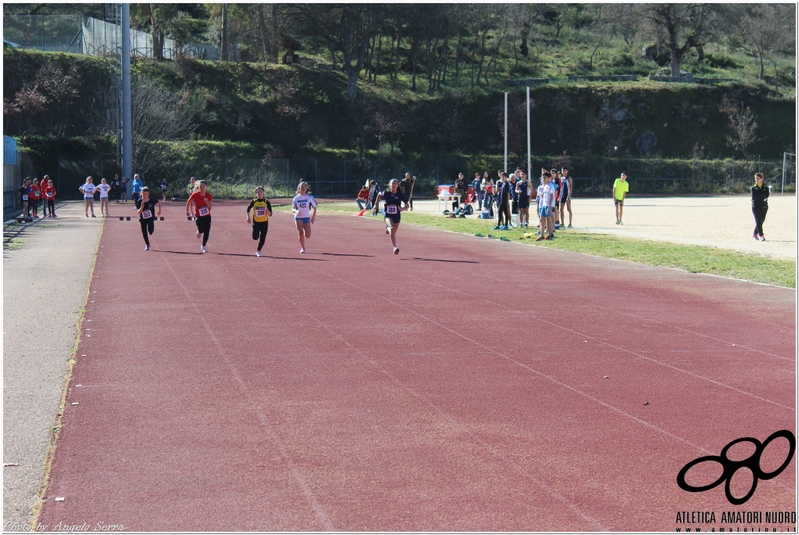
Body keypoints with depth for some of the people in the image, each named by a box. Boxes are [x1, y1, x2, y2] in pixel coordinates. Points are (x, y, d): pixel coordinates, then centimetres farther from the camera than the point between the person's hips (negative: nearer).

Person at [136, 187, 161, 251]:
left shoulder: (152, 200, -15)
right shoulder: (139, 201, -13)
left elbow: (159, 202, 4)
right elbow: (139, 212, -15)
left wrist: (159, 211, 5)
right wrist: (142, 207, -32)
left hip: (150, 218, -2)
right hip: (143, 219, 2)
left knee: (150, 231, -19)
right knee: (144, 232, 5)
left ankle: (151, 230, 20)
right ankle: (147, 244, 25)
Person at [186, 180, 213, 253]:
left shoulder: (209, 196, -4)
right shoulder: (195, 195, -10)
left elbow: (210, 208, -6)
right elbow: (189, 202, 4)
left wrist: (207, 202, -23)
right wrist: (187, 210, -5)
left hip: (207, 216, 3)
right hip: (198, 216, -3)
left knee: (206, 232, 3)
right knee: (201, 230, -25)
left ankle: (203, 246, 23)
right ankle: (199, 232, 14)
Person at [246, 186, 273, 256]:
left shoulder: (266, 202, -2)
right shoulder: (254, 202, -3)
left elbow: (270, 214, -2)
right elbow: (248, 209, 14)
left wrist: (267, 210, -21)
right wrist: (248, 217, 2)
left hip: (264, 222, 1)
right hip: (256, 222, -1)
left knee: (262, 239, 1)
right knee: (255, 237, -16)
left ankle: (258, 251, 20)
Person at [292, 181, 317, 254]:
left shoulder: (309, 198, -1)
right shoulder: (296, 198, 2)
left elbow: (314, 208, 8)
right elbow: (292, 209, 2)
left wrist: (313, 217, 2)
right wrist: (296, 211, -21)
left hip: (307, 218, 0)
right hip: (298, 218, 0)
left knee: (308, 236, -4)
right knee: (301, 233, -13)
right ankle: (302, 248, 3)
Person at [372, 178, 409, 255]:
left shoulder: (400, 195, -7)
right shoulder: (386, 193, -8)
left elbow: (407, 206, 1)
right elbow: (379, 195, 16)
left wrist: (402, 209, -19)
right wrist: (376, 205, 18)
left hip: (396, 216, 3)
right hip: (388, 215, -3)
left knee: (393, 233, 15)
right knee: (392, 228, -29)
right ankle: (395, 247, -33)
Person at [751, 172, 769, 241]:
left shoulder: (765, 187, 7)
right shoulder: (753, 188, 4)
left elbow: (766, 195, -11)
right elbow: (753, 197, -9)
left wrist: (758, 195, -15)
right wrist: (762, 196, -12)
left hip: (764, 206, 2)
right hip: (756, 206, -2)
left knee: (761, 221, 7)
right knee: (758, 221, -12)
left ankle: (755, 233, 26)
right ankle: (761, 236, -14)